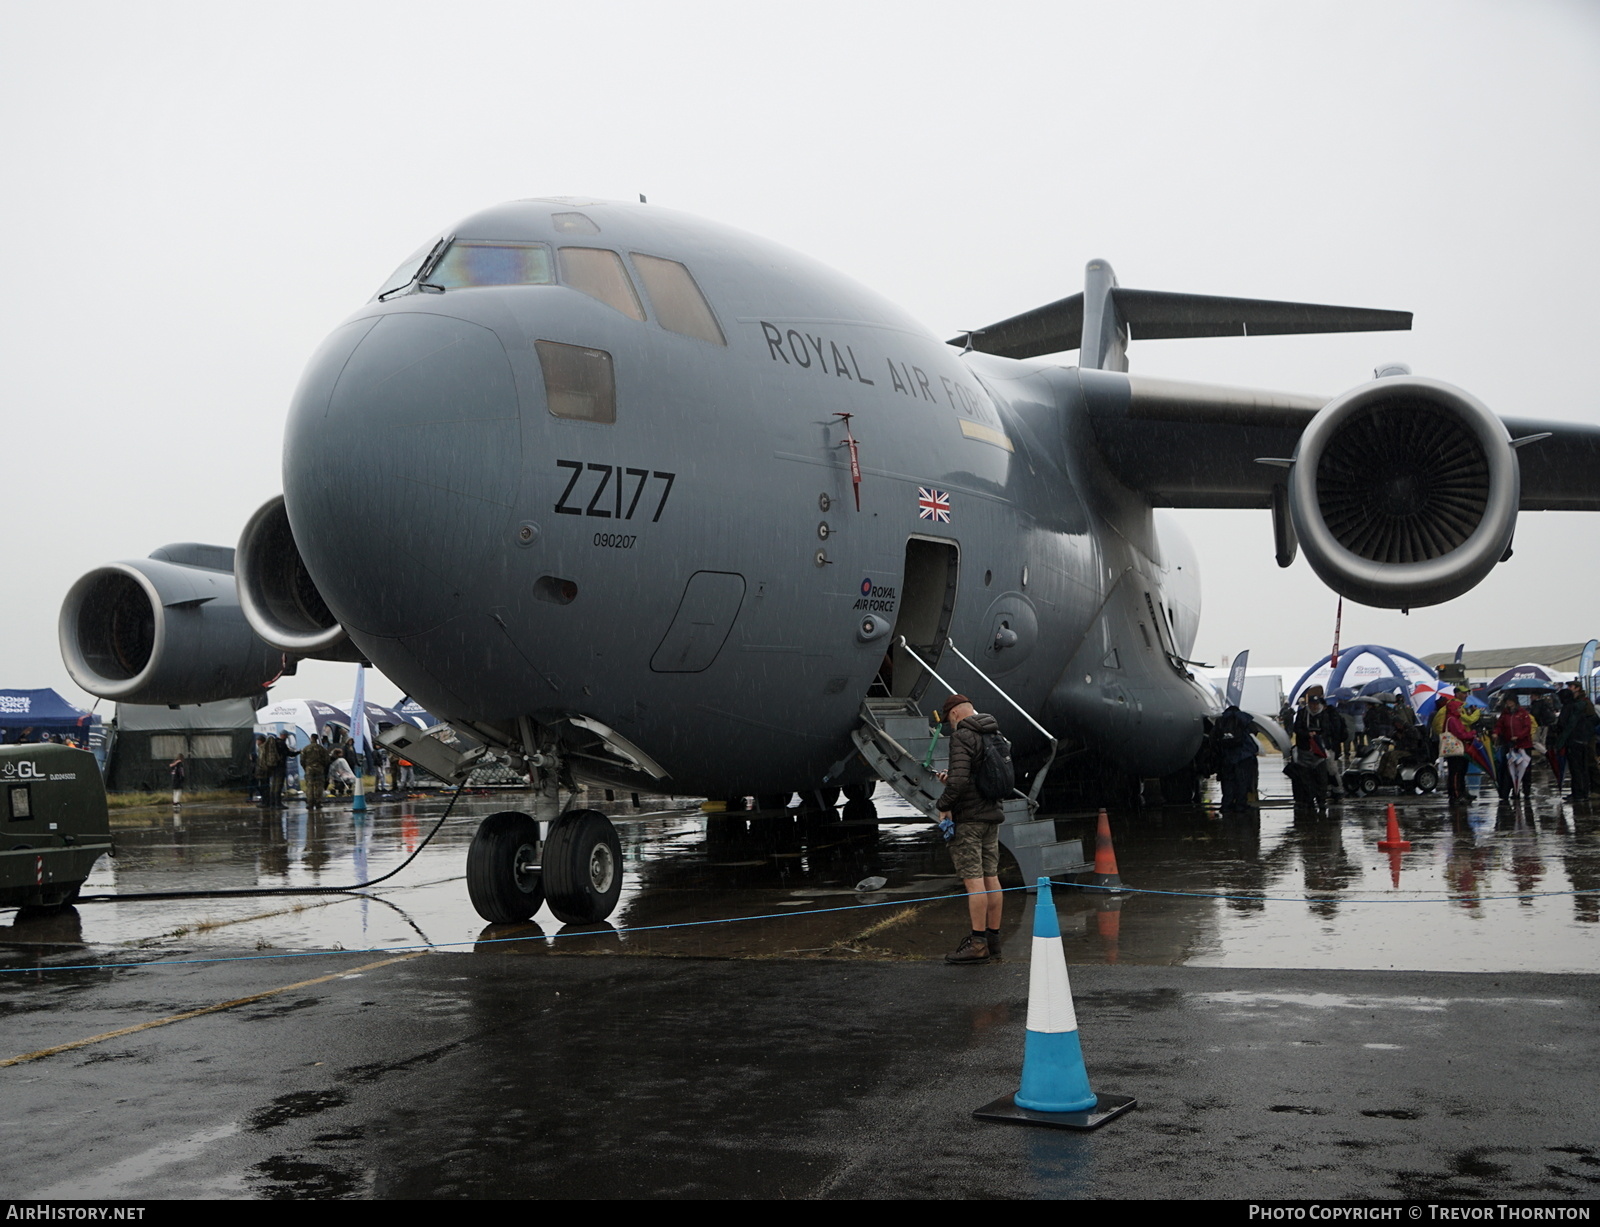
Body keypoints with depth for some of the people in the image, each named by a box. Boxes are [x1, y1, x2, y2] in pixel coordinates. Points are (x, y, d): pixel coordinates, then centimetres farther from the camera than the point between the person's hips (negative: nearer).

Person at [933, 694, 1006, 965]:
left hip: (968, 818, -9)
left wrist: (944, 805, -9)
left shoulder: (962, 737, -14)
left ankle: (978, 944, -6)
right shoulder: (996, 735, 13)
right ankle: (993, 939, 15)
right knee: (991, 877, 10)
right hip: (991, 814, 9)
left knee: (973, 879, -7)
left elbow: (960, 780, -25)